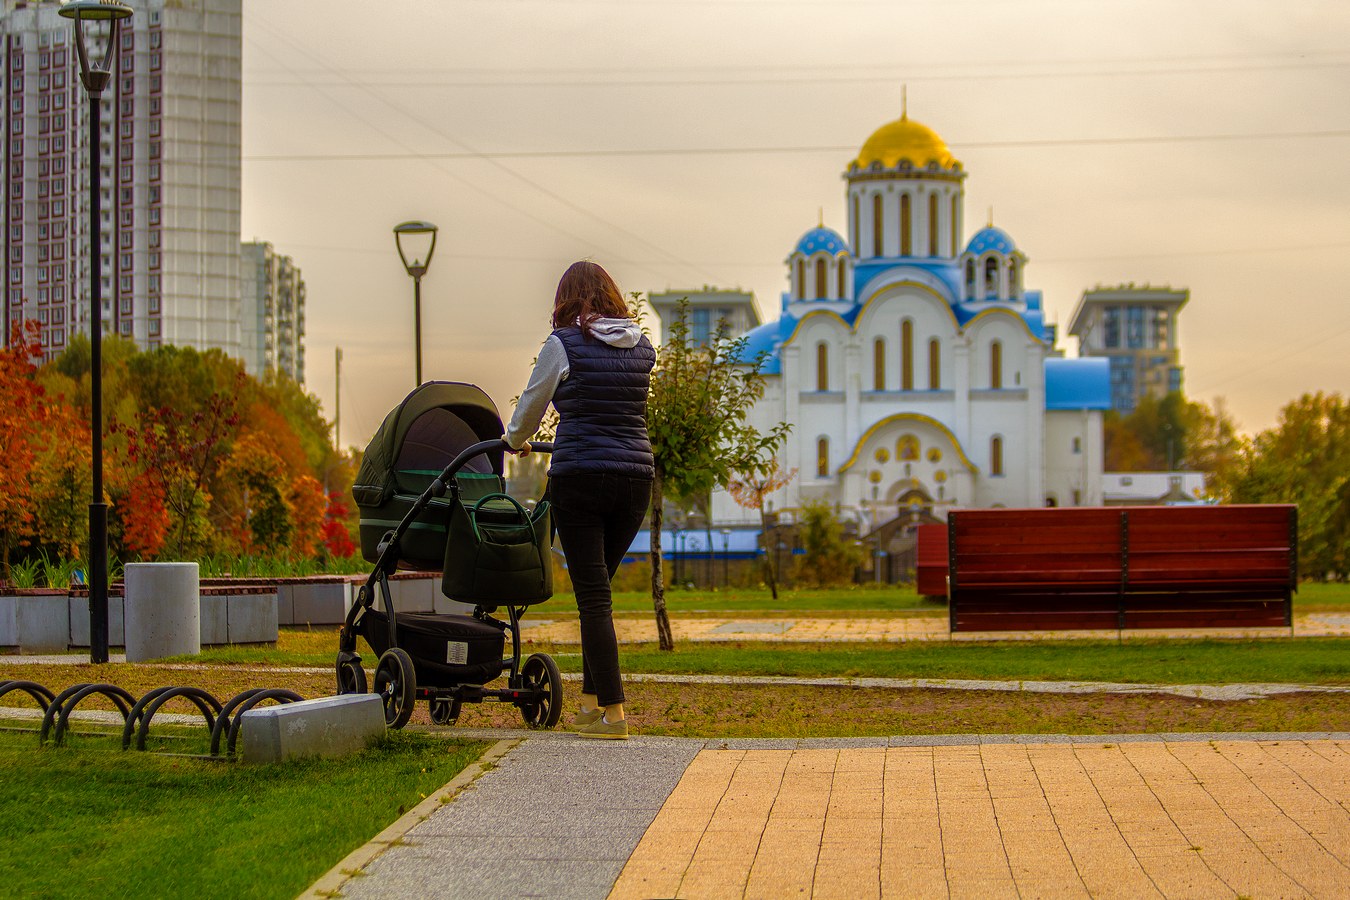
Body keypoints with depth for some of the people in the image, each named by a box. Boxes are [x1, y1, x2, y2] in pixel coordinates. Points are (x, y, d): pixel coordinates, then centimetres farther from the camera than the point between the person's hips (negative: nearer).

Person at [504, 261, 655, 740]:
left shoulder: (563, 344, -4)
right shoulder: (642, 348, 9)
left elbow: (532, 404, 9)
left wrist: (515, 441, 30)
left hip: (581, 478, -5)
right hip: (636, 479, 5)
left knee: (593, 596, -3)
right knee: (598, 589, 17)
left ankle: (613, 713, -8)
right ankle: (591, 700, 20)